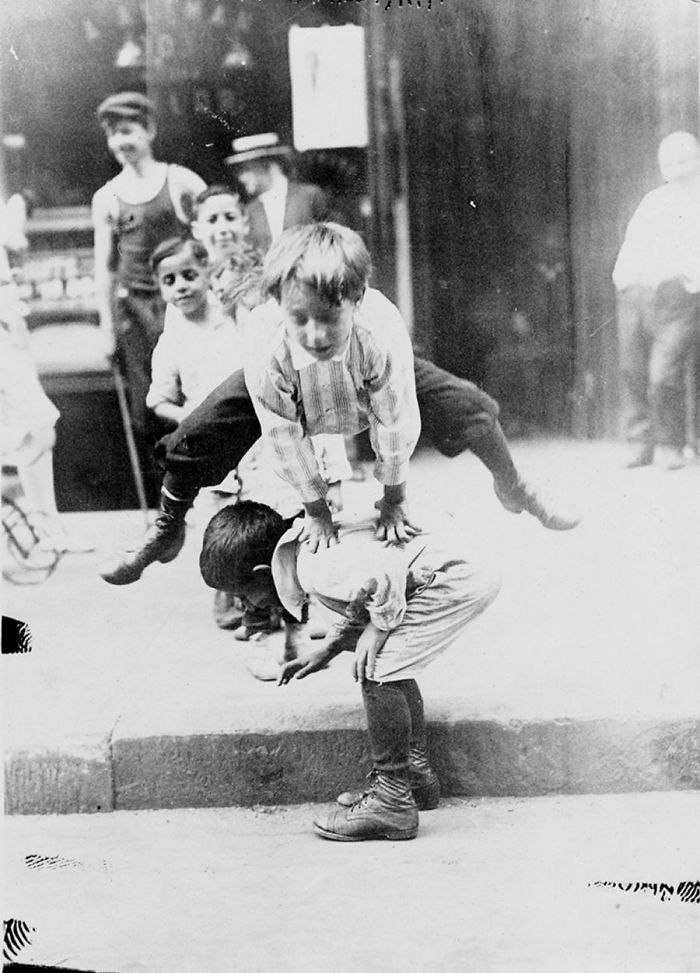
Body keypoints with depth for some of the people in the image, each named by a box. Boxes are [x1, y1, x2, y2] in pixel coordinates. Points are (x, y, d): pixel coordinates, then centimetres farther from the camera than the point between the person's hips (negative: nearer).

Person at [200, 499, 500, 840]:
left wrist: (379, 629, -18)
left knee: (377, 670, -12)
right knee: (390, 662, 23)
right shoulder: (311, 552, 14)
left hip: (456, 578, -11)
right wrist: (328, 649, 21)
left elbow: (383, 572, -33)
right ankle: (416, 773, 32)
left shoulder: (315, 570, -19)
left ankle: (392, 801, -6)